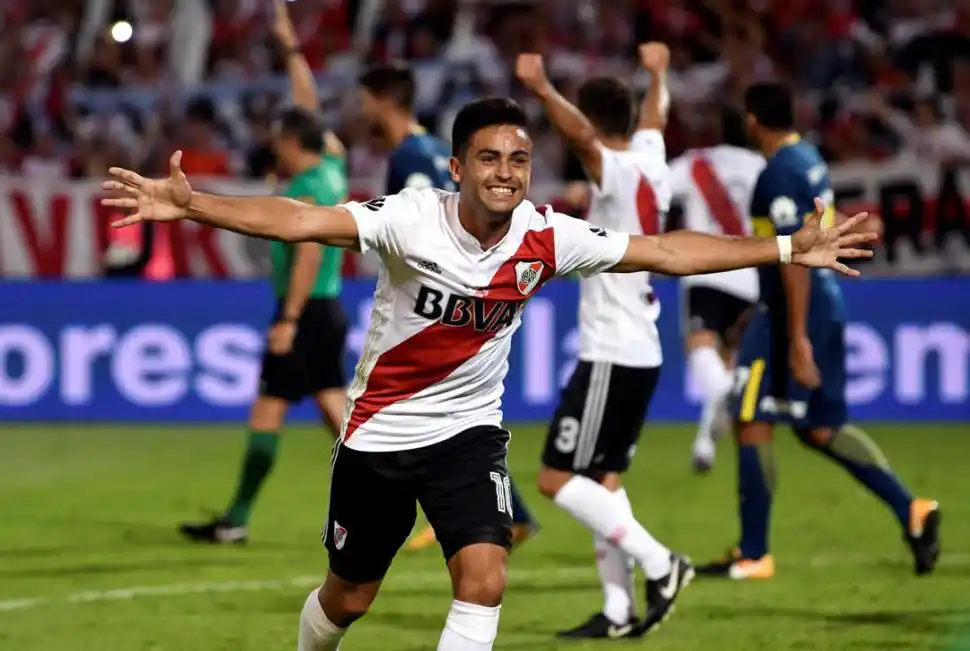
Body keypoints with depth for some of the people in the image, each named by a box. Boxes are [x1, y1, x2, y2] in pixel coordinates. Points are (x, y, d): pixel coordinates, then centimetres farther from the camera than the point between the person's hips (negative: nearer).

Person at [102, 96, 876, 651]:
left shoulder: (547, 237, -13)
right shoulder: (412, 219, -24)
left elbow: (665, 251, -6)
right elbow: (301, 220, -35)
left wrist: (788, 249, -7)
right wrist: (191, 204, -50)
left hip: (469, 432, 2)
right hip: (378, 432, -2)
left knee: (484, 580, -17)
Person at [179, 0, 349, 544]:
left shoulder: (308, 189, -15)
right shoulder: (332, 165, 9)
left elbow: (309, 256, -22)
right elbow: (310, 109, 22)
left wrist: (290, 319, -23)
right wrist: (292, 48, 27)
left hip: (305, 311, -9)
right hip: (330, 310, 9)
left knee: (268, 412, -4)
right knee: (334, 403, 7)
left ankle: (237, 519, -1)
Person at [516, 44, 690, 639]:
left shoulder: (617, 172, -14)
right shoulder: (651, 165, 10)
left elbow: (582, 137, -37)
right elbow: (654, 117, 33)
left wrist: (543, 91, -46)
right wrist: (658, 73, 51)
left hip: (611, 356, -9)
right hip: (642, 352, 9)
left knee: (558, 479, -7)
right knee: (604, 480, 12)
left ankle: (659, 565, -9)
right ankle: (619, 610, 10)